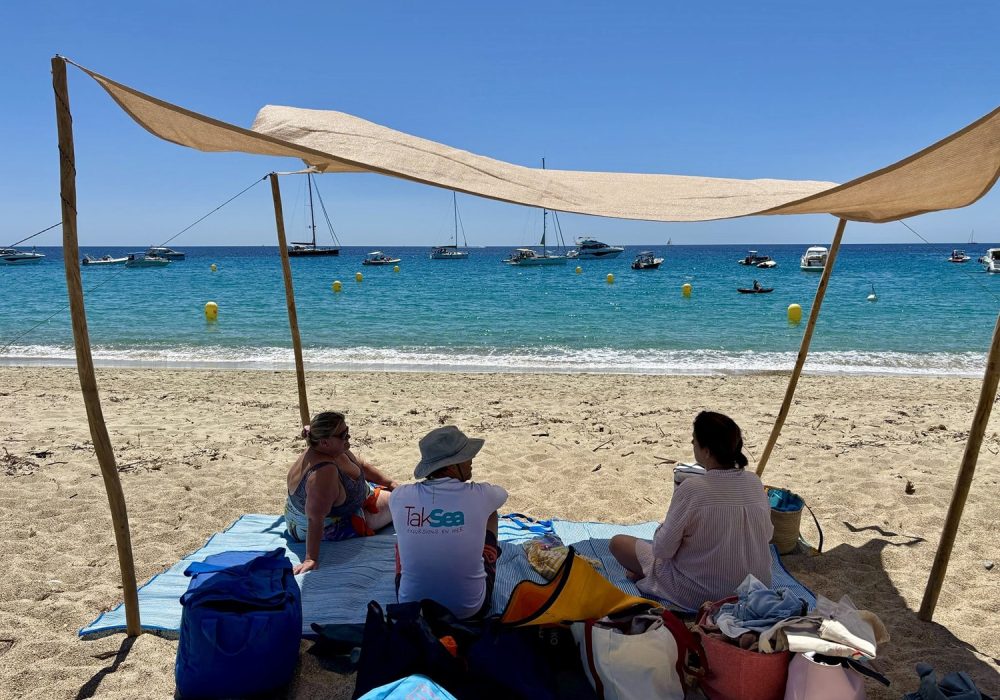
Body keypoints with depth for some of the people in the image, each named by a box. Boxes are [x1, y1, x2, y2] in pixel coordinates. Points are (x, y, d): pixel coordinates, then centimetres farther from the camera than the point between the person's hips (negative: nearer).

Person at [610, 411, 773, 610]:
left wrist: (664, 526, 1)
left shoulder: (691, 489, -25)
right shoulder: (755, 482, -9)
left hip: (701, 594, -6)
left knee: (618, 542, 6)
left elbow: (662, 550, -17)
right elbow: (767, 534, 6)